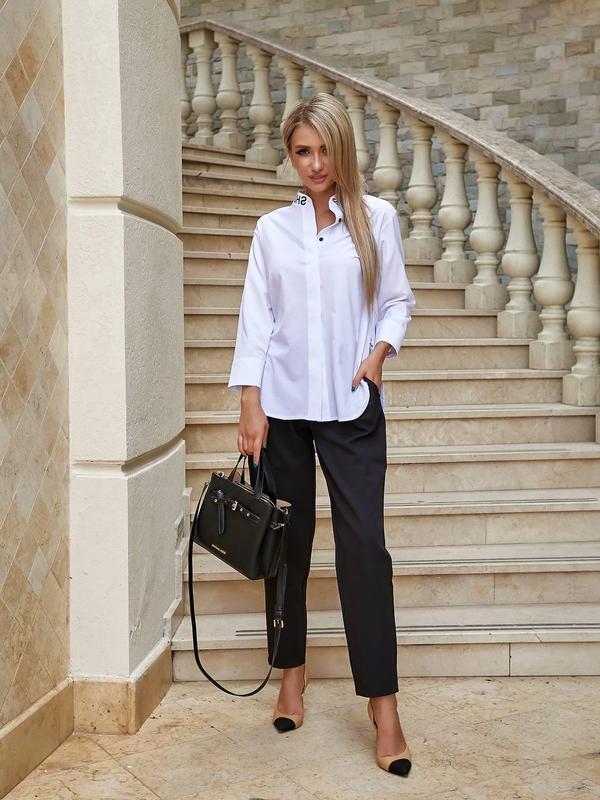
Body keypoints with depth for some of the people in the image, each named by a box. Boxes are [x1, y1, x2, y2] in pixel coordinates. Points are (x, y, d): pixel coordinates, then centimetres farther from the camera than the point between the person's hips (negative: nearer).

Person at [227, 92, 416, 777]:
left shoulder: (376, 218, 5)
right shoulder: (272, 229, 8)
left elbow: (397, 300, 9)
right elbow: (256, 317, 3)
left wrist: (381, 349, -10)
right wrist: (251, 404, -5)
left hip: (351, 406, -1)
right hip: (283, 405, 2)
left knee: (364, 543, -7)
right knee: (287, 540, 8)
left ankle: (382, 701, -1)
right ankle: (292, 674, 23)